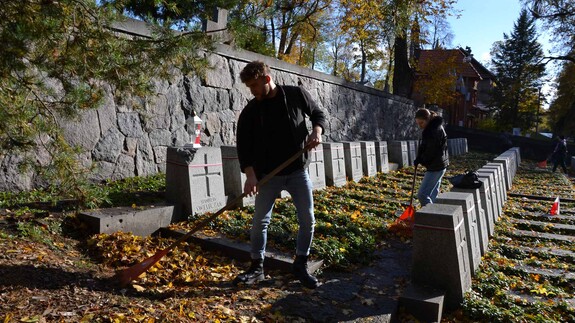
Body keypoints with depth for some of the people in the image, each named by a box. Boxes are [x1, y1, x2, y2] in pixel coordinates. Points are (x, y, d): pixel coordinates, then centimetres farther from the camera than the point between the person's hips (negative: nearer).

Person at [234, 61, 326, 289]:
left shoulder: (296, 95, -3)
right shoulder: (249, 112, -5)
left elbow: (318, 113, 10)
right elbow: (244, 146, -7)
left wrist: (317, 131, -11)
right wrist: (251, 175, -19)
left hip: (298, 171, 1)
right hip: (268, 175, 0)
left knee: (307, 220, 0)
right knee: (260, 222, 1)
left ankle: (300, 266, 19)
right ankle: (257, 268, 20)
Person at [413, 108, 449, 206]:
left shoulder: (436, 129, -19)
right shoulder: (430, 128, 11)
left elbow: (432, 150, -19)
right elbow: (423, 146, 13)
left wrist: (421, 160, -4)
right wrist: (419, 159, -1)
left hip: (436, 166, -10)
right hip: (435, 166, 10)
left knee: (422, 195, -11)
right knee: (432, 195, 17)